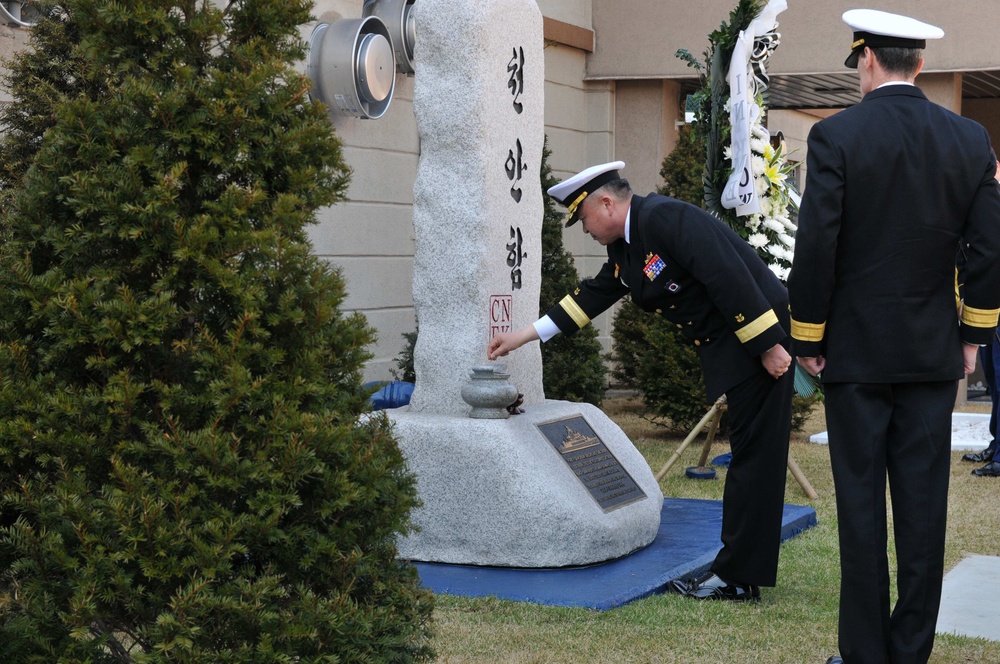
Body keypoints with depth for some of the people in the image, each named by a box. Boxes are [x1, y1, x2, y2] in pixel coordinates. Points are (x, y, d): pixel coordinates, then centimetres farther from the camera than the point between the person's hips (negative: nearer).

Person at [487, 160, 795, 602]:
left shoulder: (665, 219, -18)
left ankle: (737, 577, -2)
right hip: (727, 350, 10)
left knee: (755, 459, -5)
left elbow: (730, 279, -23)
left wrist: (768, 346, -23)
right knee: (748, 457, 12)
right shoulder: (624, 249, 12)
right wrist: (523, 336, 23)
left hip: (760, 338, -10)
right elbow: (590, 297, 21)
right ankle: (739, 573, 18)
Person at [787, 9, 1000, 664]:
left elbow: (816, 248, -12)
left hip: (856, 351, -3)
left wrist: (807, 340, -1)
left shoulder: (836, 136, -10)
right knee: (924, 506, 8)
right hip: (934, 353, 3)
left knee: (860, 506, 4)